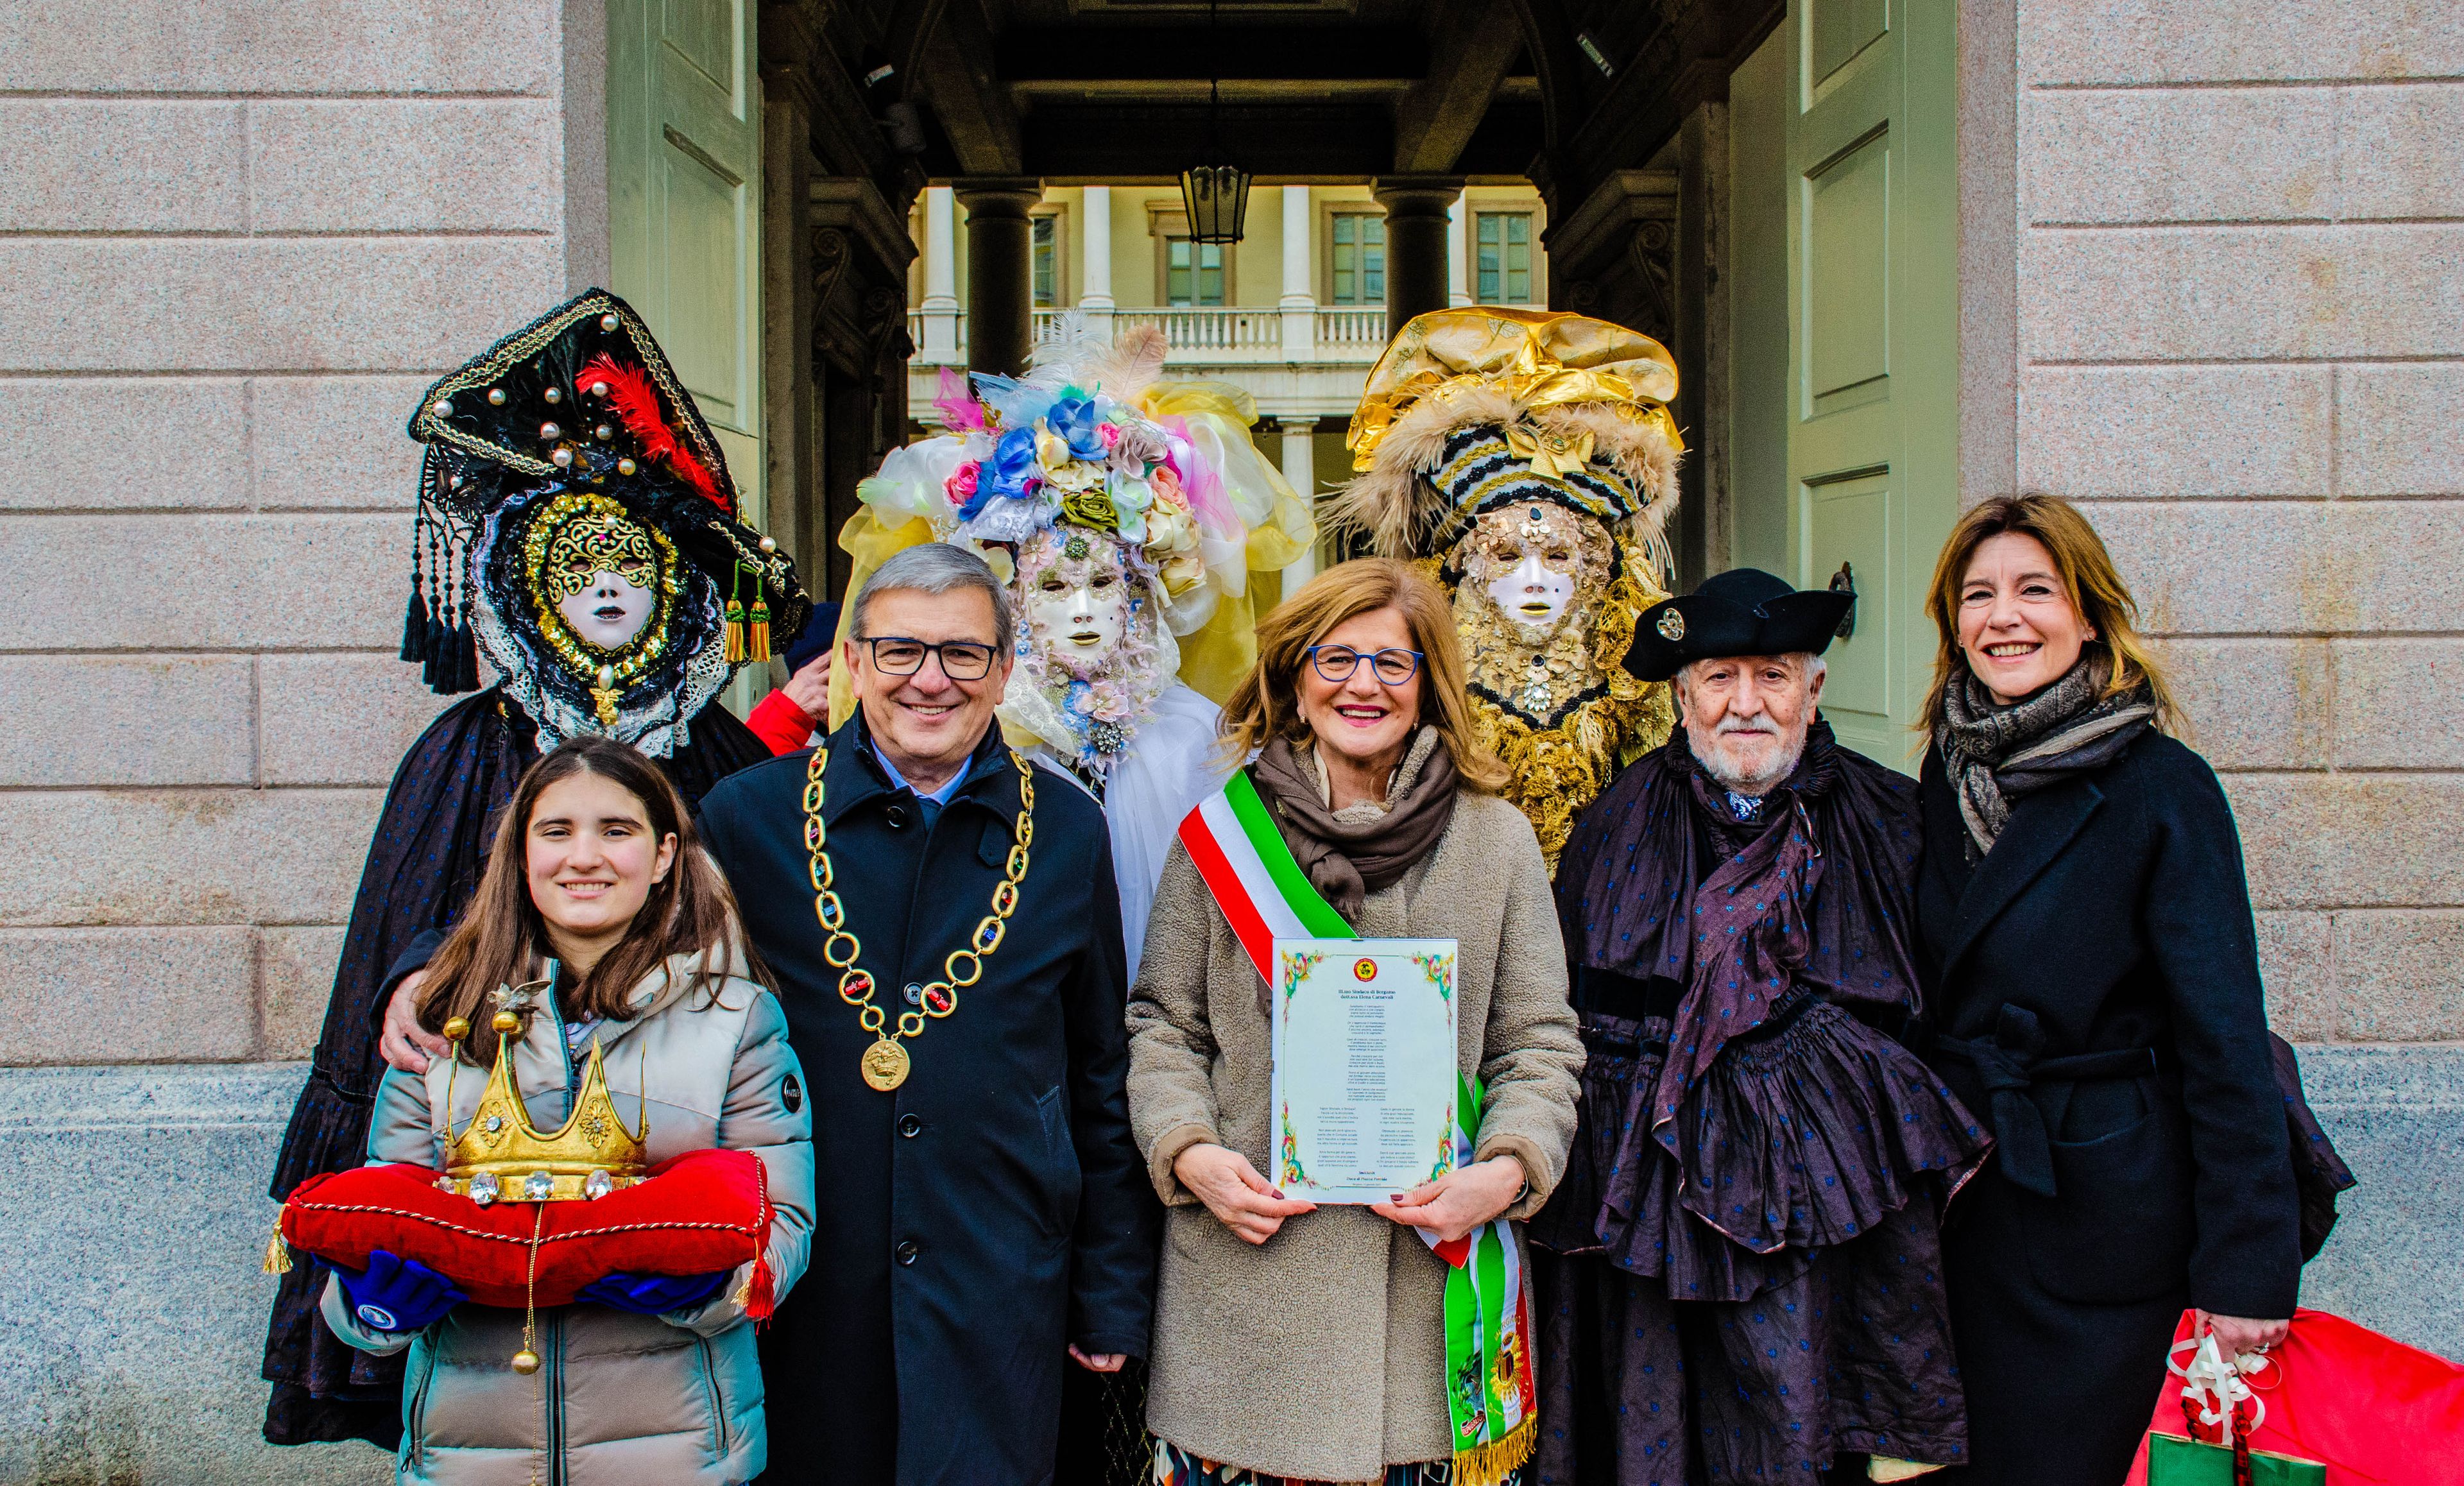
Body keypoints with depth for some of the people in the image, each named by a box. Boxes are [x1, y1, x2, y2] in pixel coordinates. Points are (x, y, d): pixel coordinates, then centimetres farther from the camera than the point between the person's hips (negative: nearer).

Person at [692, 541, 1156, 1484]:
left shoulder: (1068, 830, 3)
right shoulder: (746, 816, -1)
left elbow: (1104, 1081, 7)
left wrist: (1114, 1296, 8)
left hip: (1000, 1297, 1)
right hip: (803, 1299, 0)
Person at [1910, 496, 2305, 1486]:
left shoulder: (2161, 789, -12)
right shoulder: (1950, 777, 5)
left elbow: (2226, 1040, -13)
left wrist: (2248, 1267, -15)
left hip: (2102, 1213, -5)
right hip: (1962, 1195, 5)